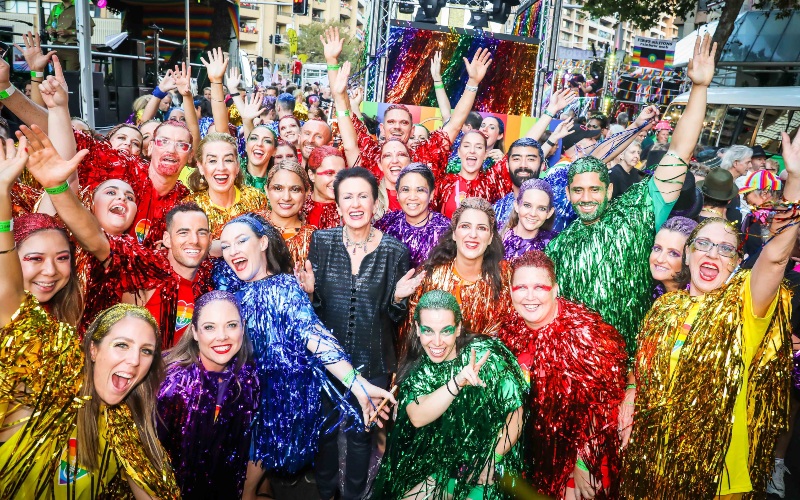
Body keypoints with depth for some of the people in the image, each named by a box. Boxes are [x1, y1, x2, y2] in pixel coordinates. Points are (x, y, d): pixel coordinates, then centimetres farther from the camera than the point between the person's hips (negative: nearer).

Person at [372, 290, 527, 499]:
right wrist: (457, 382, -35)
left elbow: (515, 412, -12)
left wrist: (491, 461, -14)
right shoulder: (418, 368, -6)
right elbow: (417, 417, -22)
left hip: (489, 469, -4)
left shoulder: (485, 353, -17)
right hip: (446, 468, 4)